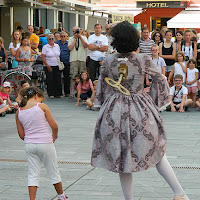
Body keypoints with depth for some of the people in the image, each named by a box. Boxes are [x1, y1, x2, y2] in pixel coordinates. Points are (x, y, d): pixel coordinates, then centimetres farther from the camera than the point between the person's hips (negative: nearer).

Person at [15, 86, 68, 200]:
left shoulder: (19, 112, 4)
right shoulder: (42, 106, -7)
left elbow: (21, 135, 7)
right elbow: (54, 126, -7)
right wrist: (54, 136, 12)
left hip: (29, 145, 3)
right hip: (45, 144, -3)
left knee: (33, 175, 9)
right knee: (53, 172, 14)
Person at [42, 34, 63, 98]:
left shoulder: (57, 46, 10)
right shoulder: (45, 47, -2)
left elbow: (59, 54, 17)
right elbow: (43, 57, -6)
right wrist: (47, 66, -12)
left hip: (57, 66, 3)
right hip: (49, 66, -3)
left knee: (58, 80, 1)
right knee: (50, 80, -2)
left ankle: (59, 93, 8)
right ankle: (51, 94, 5)